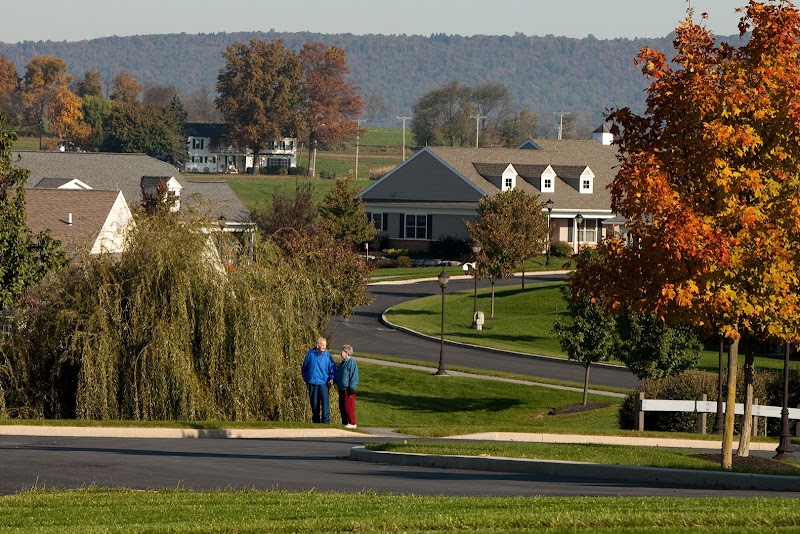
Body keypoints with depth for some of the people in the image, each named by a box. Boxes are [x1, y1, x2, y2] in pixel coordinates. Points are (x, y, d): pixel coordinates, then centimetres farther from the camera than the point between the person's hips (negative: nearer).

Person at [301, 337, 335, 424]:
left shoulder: (327, 355, 1)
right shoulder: (310, 354, 4)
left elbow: (332, 368, 6)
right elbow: (305, 367, 15)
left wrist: (332, 378, -8)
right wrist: (305, 379, 12)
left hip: (323, 383, -2)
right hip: (312, 383, 2)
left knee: (325, 401, -14)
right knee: (314, 403, 8)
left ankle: (326, 421, -16)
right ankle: (316, 420, 18)